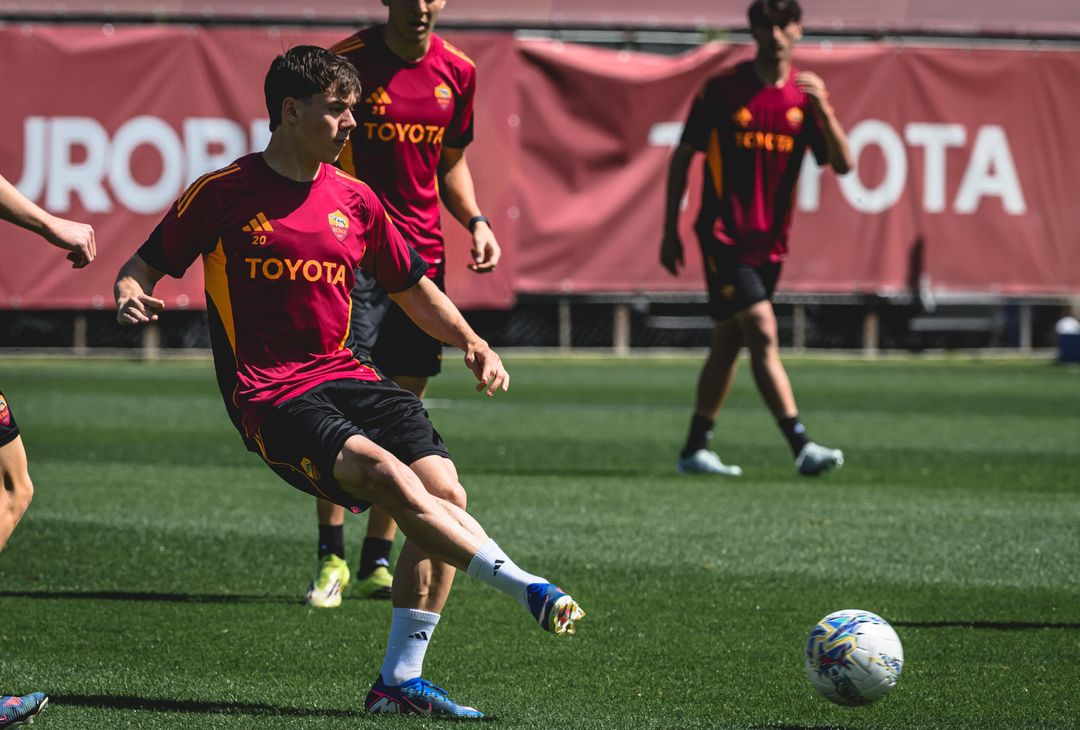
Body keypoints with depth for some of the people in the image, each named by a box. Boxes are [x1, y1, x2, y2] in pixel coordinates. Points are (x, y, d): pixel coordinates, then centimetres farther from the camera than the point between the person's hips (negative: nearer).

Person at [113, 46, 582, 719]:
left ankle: (399, 683, -10)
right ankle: (527, 588, -34)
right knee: (387, 474, -31)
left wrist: (473, 345, 9)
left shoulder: (353, 200, 13)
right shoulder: (222, 194, 0)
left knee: (446, 494, -15)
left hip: (348, 377, 6)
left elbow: (414, 290, 24)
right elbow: (147, 265, 9)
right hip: (272, 398, -6)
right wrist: (130, 297, -14)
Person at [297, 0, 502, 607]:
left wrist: (476, 221, 4)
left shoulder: (457, 72, 7)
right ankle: (332, 559, -5)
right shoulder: (347, 62, -8)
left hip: (423, 255, 5)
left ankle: (379, 563, 13)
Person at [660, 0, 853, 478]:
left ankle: (694, 450, 21)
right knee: (763, 334, -16)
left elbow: (843, 165, -4)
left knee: (727, 344, 11)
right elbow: (683, 156, 3)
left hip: (770, 241, 5)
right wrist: (670, 230, 2)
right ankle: (802, 447, -24)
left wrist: (823, 108, -19)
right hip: (724, 237, -5)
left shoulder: (805, 94, 5)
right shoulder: (722, 89, -4)